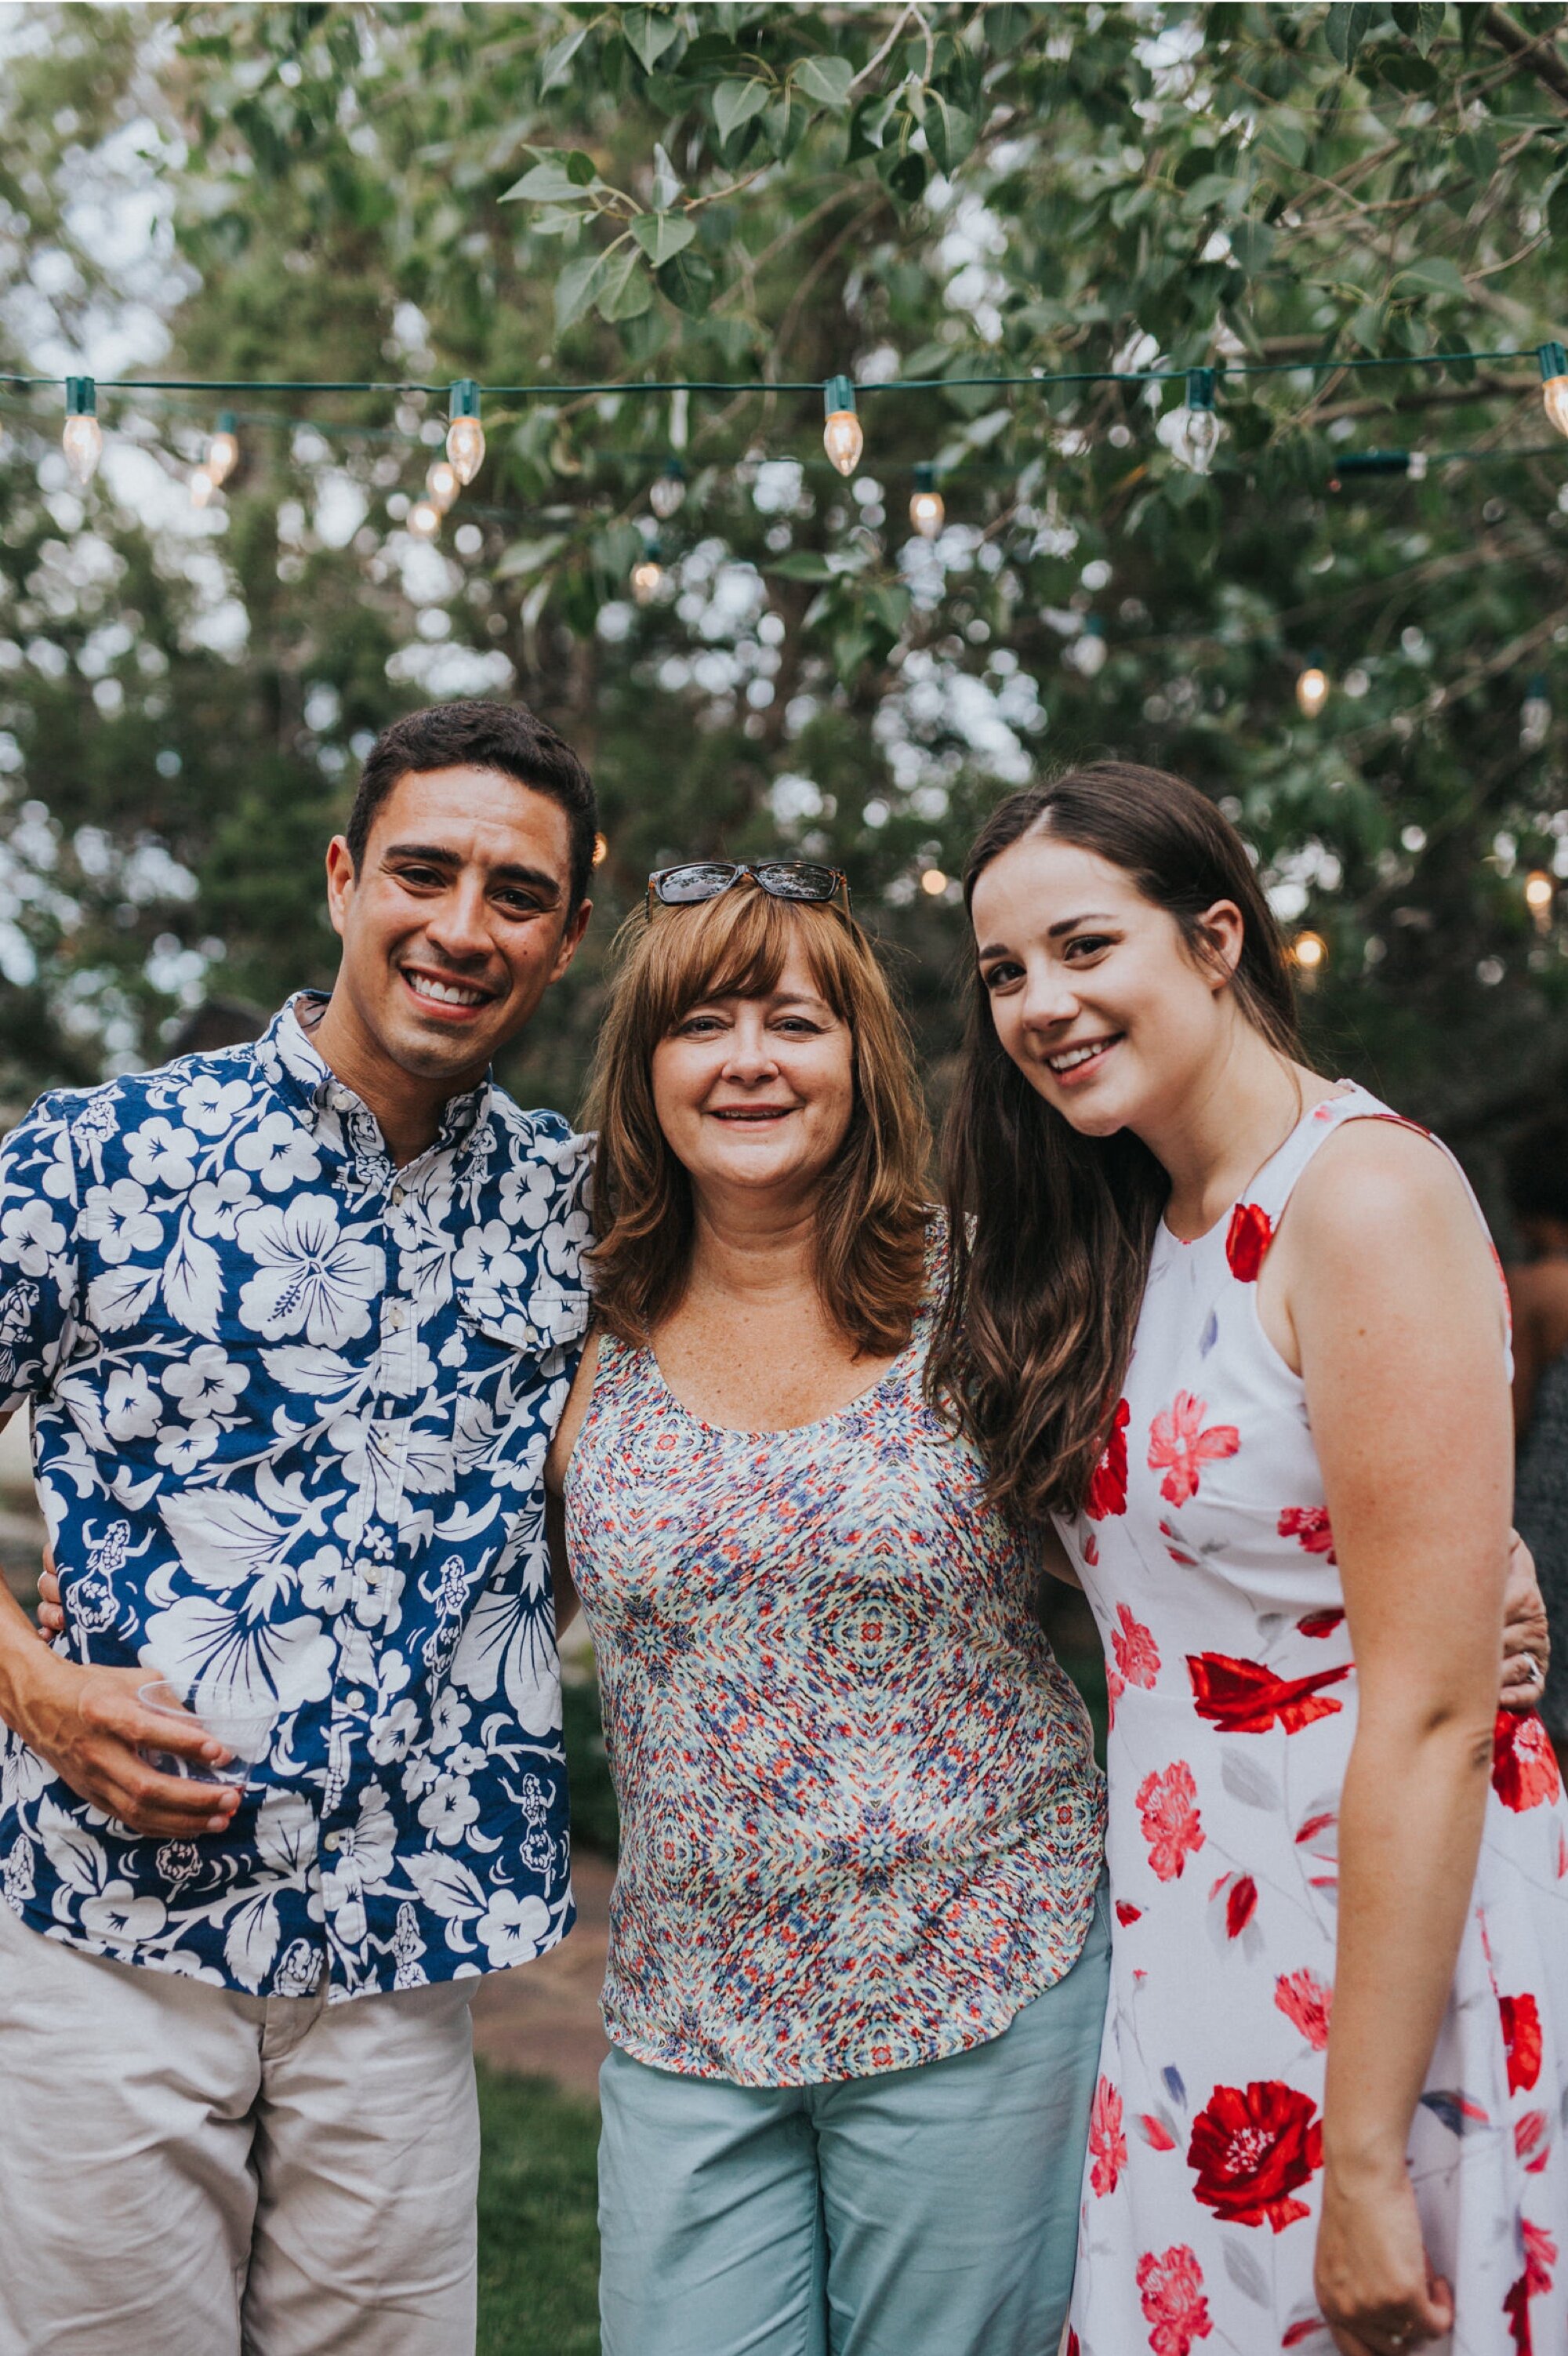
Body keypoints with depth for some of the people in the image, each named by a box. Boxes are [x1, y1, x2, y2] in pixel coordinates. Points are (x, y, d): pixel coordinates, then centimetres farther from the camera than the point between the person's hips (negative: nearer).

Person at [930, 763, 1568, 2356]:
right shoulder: (1123, 1237, 8)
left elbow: (1432, 1709, -20)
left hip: (1384, 1954, -7)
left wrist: (1364, 2157, -20)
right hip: (1170, 1952, 7)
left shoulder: (1365, 1189, -16)